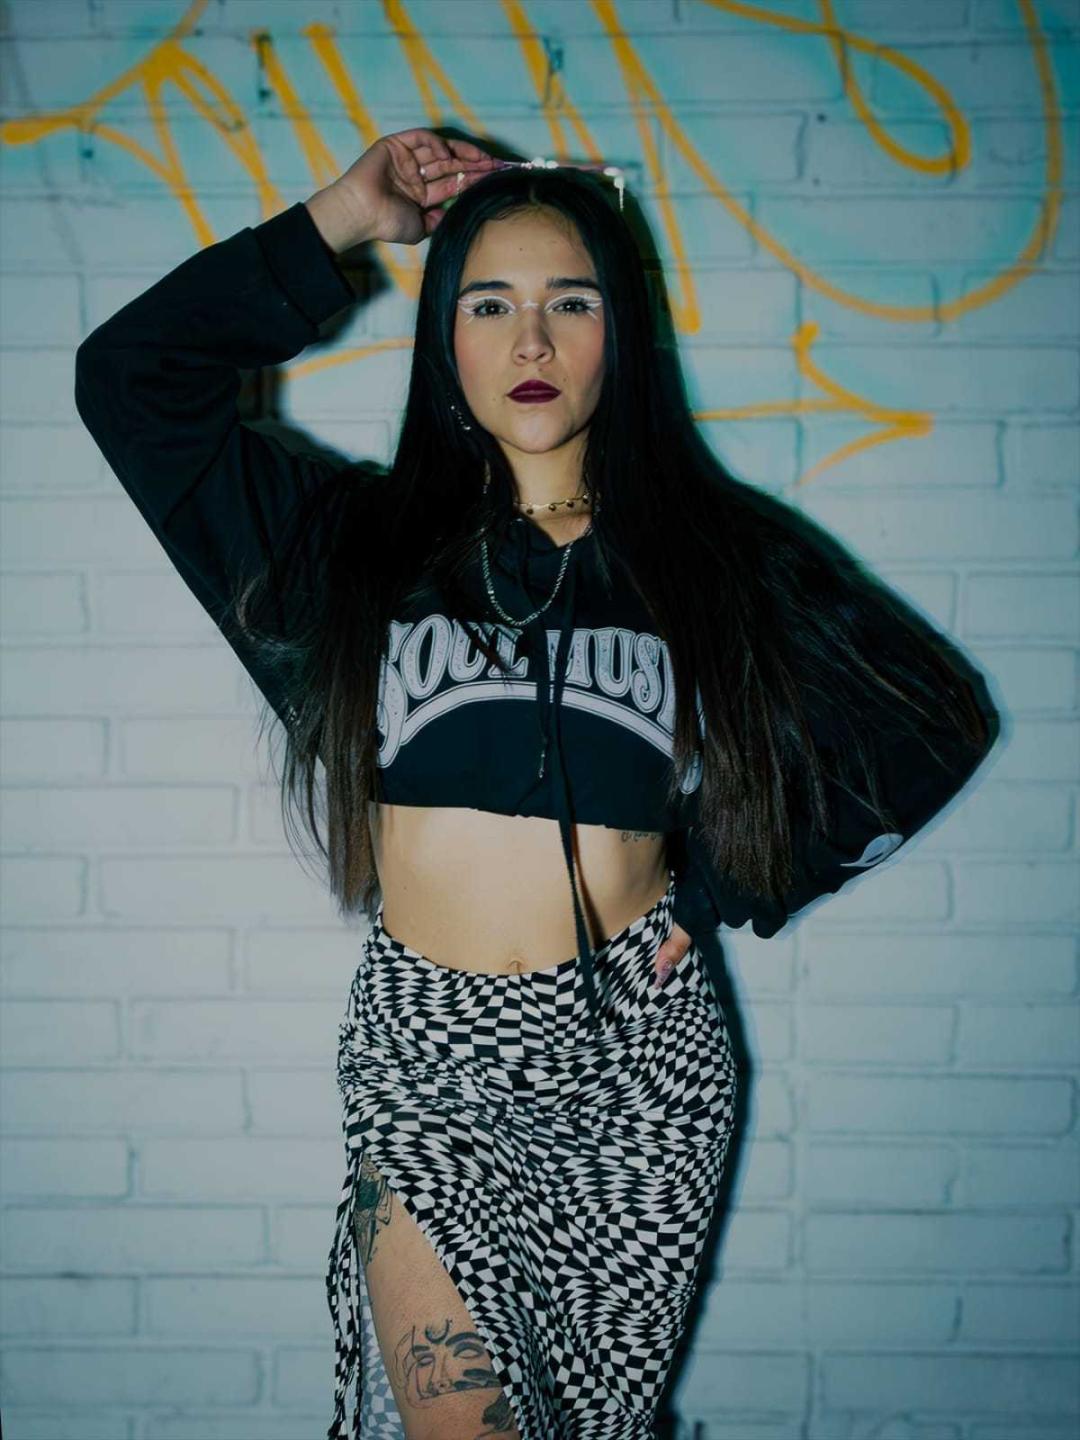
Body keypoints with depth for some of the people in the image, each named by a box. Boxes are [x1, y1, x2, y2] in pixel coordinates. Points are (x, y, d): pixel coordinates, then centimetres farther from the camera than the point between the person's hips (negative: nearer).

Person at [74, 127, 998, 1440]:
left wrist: (715, 891, 3)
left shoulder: (712, 551, 3)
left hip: (632, 1052, 0)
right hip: (423, 1052, 1)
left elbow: (930, 725, 6)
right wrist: (343, 220, 0)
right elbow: (131, 374, 2)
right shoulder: (364, 537, 6)